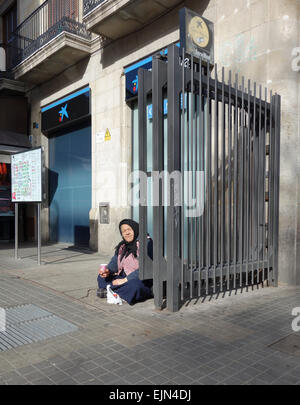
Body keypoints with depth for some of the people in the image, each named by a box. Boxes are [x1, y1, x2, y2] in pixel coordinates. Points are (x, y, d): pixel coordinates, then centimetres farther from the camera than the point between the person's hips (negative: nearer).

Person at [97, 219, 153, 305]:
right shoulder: (122, 246, 14)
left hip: (141, 279, -8)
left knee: (134, 286, -39)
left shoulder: (146, 243, -13)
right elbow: (115, 261, 11)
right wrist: (108, 270, -13)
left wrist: (125, 280, -22)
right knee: (101, 277, -2)